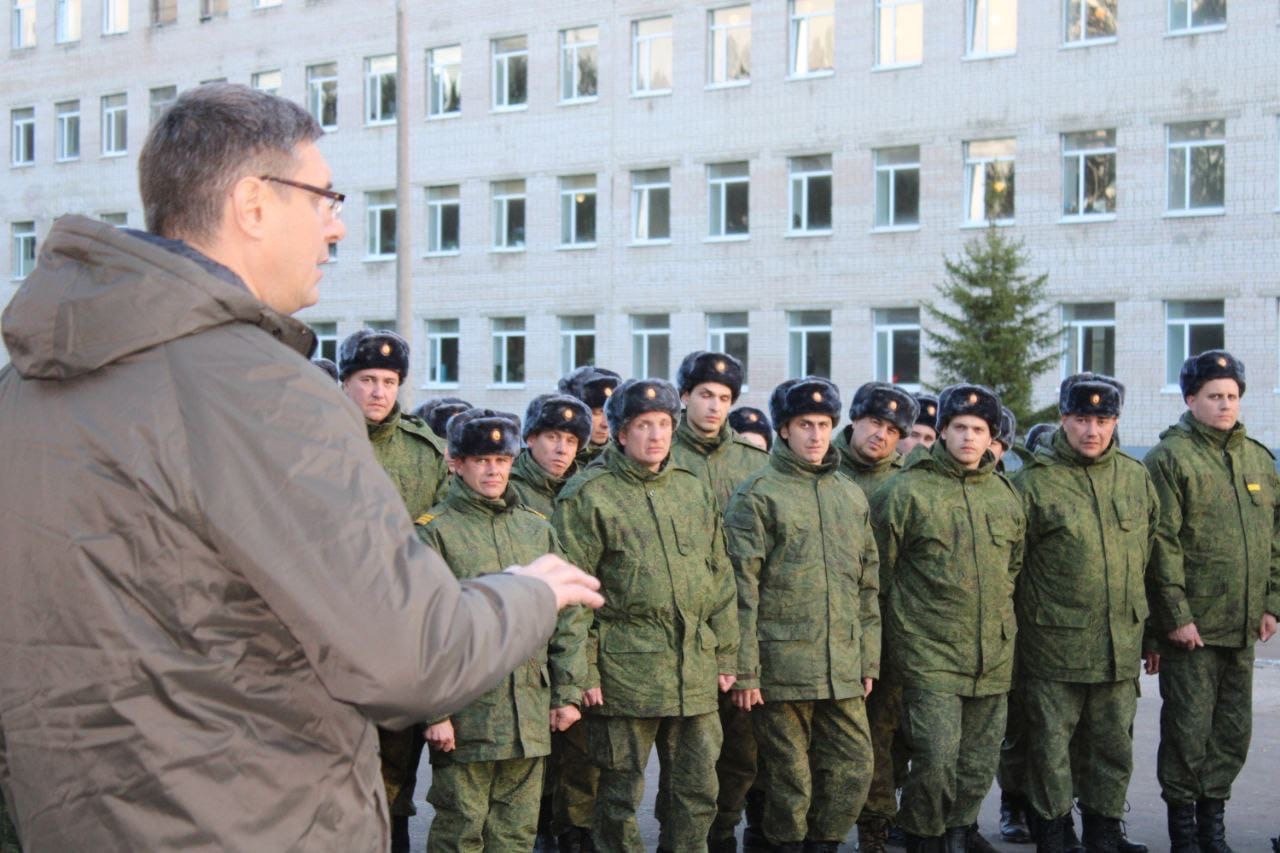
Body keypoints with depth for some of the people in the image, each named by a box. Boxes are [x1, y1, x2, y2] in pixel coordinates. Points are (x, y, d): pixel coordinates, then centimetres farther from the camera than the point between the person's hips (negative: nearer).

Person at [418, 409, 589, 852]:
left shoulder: (537, 529, 11)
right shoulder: (436, 531, -4)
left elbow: (566, 617, 13)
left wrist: (568, 692, 8)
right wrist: (434, 710, -12)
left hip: (531, 712, 4)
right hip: (465, 712, -4)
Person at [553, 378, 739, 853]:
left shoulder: (696, 493, 13)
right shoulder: (589, 496, -4)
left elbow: (720, 579, 16)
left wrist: (726, 655, 12)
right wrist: (583, 671, -11)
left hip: (696, 673, 5)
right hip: (625, 673, -5)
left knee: (698, 791, 11)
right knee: (621, 793, 4)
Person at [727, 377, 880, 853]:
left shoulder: (852, 496, 14)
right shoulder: (758, 495, -3)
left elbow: (868, 585, 18)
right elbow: (742, 588, -7)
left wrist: (869, 660, 14)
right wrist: (744, 670, -11)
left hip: (843, 669, 5)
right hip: (782, 665, -5)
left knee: (854, 766, 6)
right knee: (789, 777, 4)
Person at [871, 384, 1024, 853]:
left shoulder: (1004, 494, 11)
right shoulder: (907, 490, -7)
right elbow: (880, 570, -3)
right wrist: (905, 621, 1)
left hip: (993, 656, 5)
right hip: (930, 654, -5)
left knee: (979, 764, 11)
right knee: (936, 759, -10)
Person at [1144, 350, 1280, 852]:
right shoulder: (1170, 457, -7)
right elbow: (1162, 544, -12)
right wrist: (1176, 616, -15)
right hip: (1191, 625, -6)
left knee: (1234, 730, 11)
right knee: (1188, 728, 0)